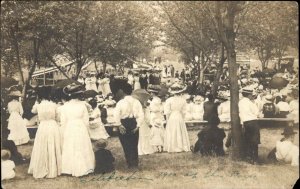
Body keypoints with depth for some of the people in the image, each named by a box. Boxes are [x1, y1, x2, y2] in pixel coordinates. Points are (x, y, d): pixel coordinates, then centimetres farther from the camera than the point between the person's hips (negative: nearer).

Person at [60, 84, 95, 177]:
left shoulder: (66, 106, -5)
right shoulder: (82, 104, -7)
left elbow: (63, 121, -2)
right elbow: (86, 120, -3)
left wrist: (67, 129, 13)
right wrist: (86, 130, 10)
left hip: (69, 130, 1)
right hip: (81, 129, -1)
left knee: (70, 149, 9)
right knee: (82, 148, 7)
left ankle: (70, 169, 14)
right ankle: (82, 168, 11)